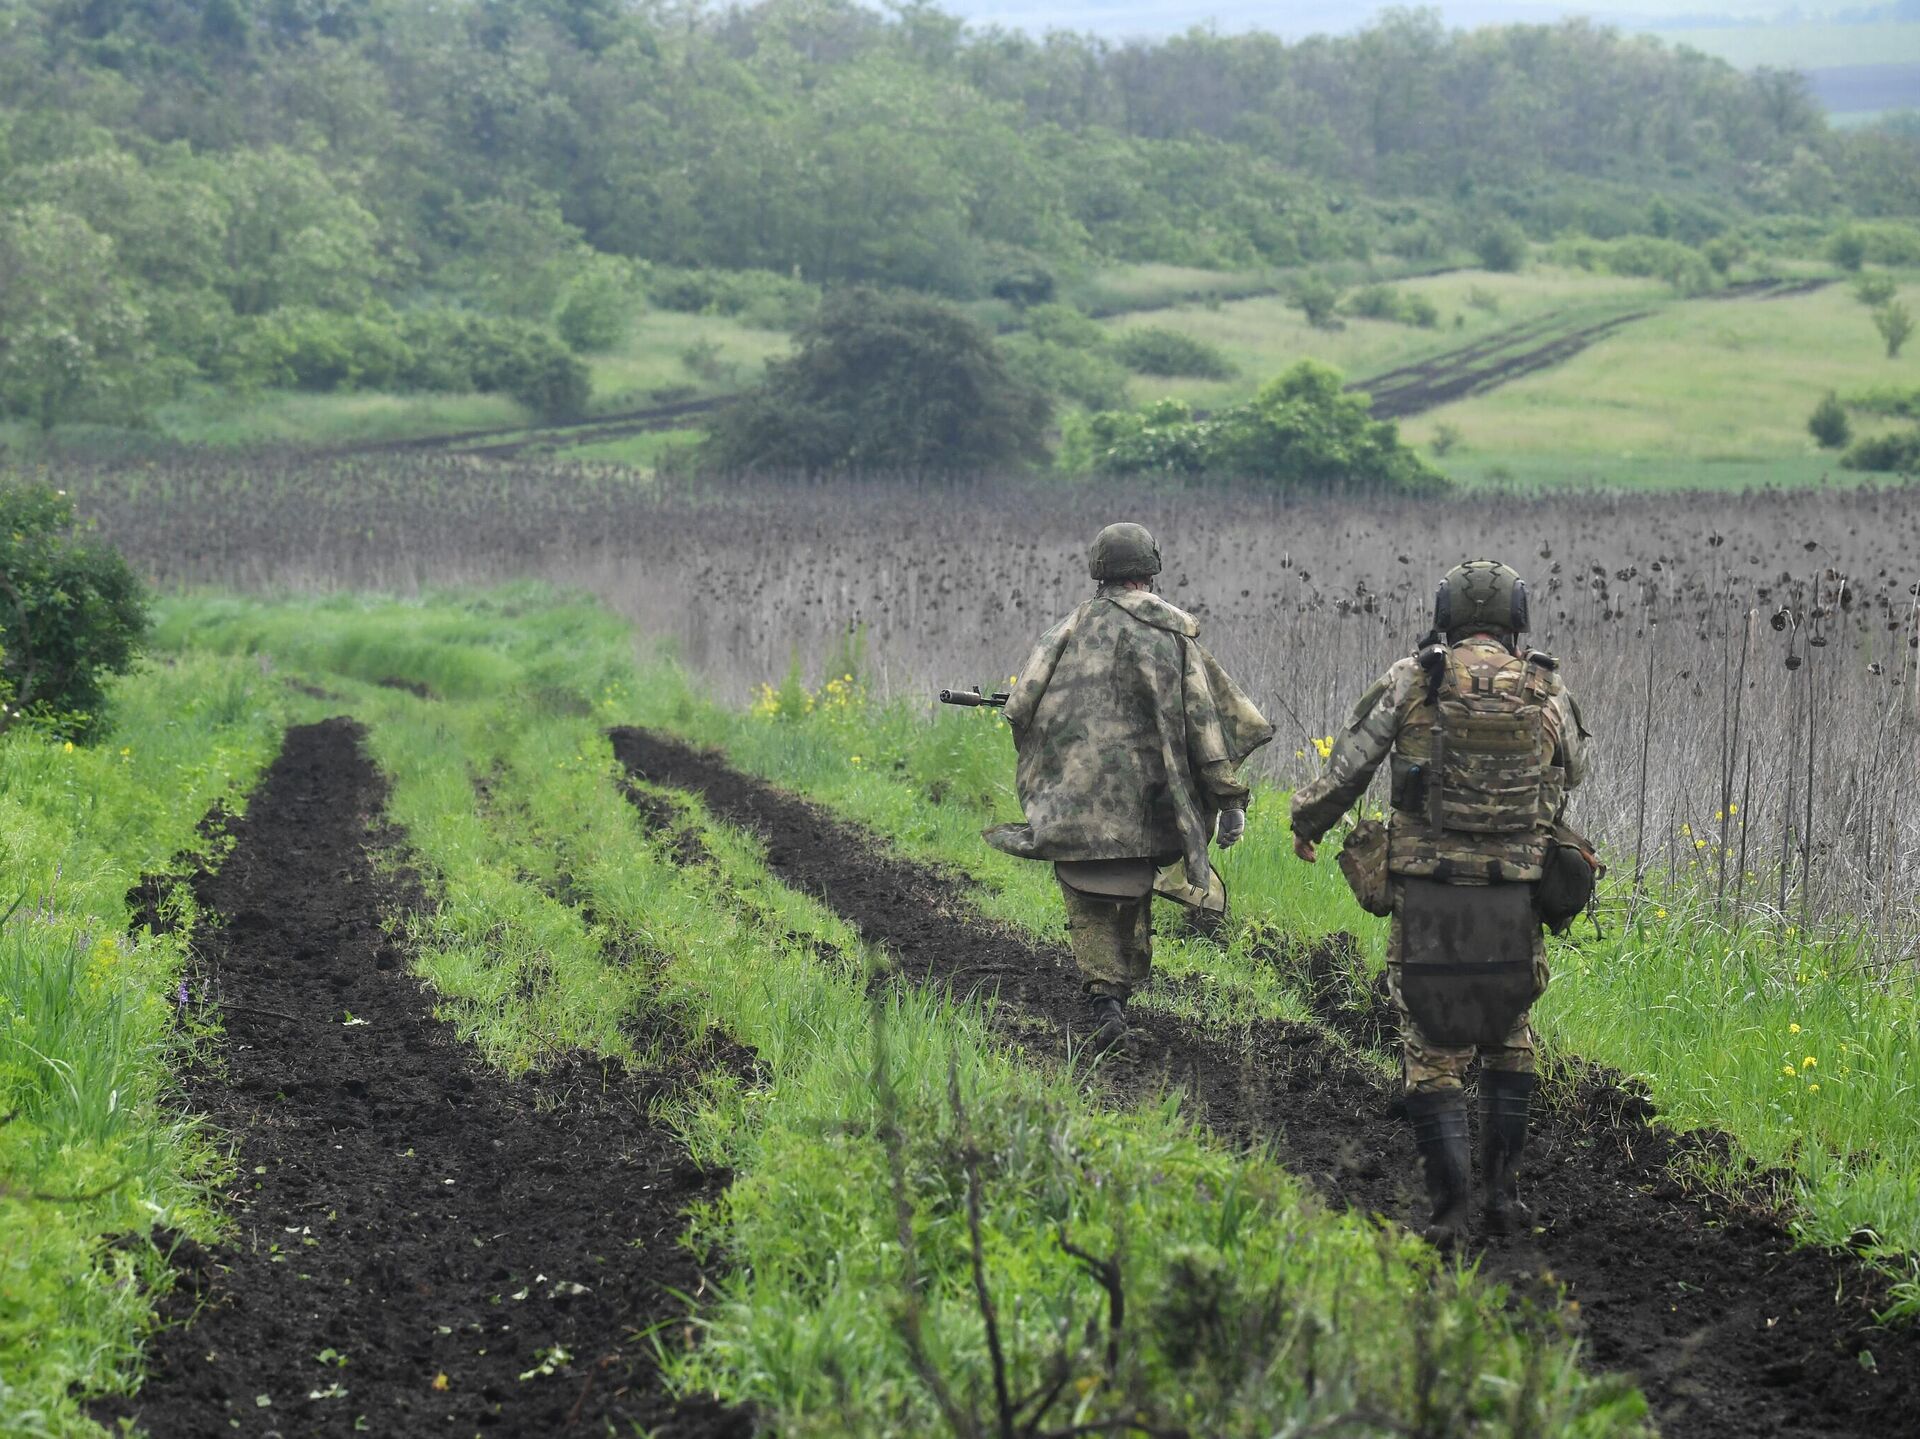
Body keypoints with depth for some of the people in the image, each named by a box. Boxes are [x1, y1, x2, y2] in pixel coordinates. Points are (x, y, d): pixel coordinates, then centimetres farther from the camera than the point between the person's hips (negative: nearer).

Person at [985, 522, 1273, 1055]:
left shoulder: (1077, 625, 1)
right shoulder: (1175, 633, 4)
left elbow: (1022, 705, -2)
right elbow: (1206, 719, -1)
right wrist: (1229, 797, 1)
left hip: (1076, 787, -2)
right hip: (1143, 795, 2)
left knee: (1090, 904, 3)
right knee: (1133, 895, 20)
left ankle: (1104, 998, -13)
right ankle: (1128, 987, 27)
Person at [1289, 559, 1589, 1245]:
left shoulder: (1411, 681, -3)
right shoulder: (1547, 691, 2)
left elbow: (1347, 766, 0)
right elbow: (1572, 771, 20)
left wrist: (1307, 823, 18)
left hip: (1427, 895, -2)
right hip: (1514, 899, 2)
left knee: (1433, 1048, 6)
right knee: (1508, 1041, 20)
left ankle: (1450, 1204, -3)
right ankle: (1502, 1192, 17)